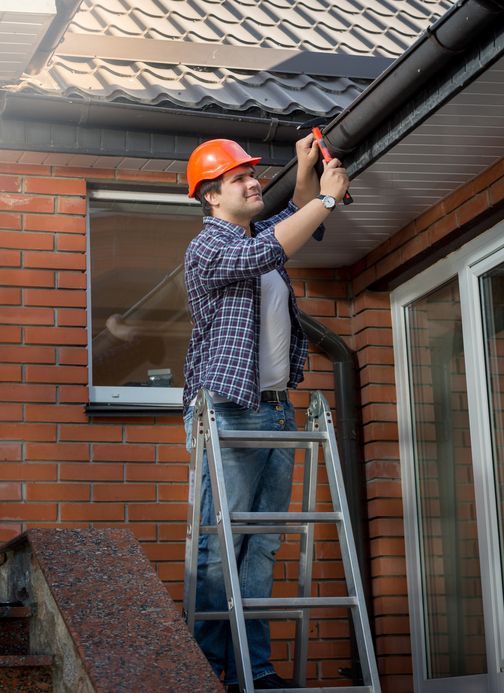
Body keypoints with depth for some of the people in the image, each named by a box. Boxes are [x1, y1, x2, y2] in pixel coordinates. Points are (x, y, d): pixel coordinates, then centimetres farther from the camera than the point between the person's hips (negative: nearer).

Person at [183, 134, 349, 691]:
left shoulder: (261, 235, 19)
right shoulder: (207, 248, -6)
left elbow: (302, 220, 34)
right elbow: (268, 252, -21)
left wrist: (306, 171, 14)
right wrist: (328, 197, -14)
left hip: (277, 411, 8)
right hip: (228, 412, -8)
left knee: (261, 549, 4)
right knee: (218, 548, -10)